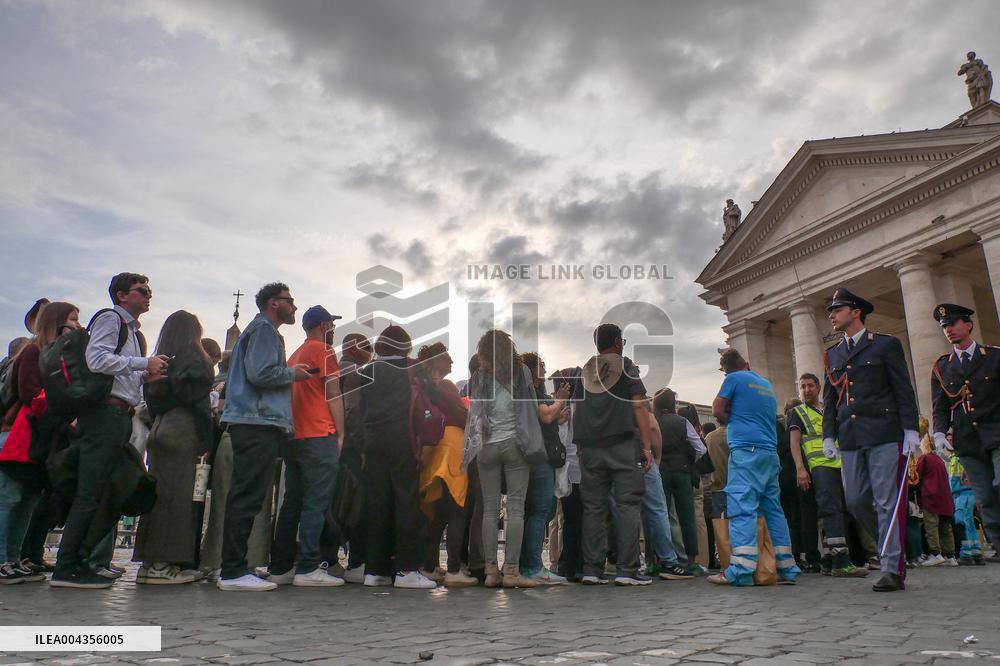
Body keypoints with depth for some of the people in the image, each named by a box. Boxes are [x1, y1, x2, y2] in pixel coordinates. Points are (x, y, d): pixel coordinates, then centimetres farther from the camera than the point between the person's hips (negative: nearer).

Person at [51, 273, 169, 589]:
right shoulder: (110, 319, -1)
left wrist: (146, 377, 11)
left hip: (121, 417, 9)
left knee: (105, 492, 9)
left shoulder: (134, 333, 27)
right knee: (90, 492, -10)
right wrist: (144, 364, -13)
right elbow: (97, 360, -16)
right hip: (104, 412, -9)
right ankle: (66, 568, -7)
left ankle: (80, 562, 14)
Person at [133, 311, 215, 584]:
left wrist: (158, 426, 16)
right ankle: (163, 564, -6)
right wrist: (205, 441, -10)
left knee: (159, 493, 10)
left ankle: (150, 562, 14)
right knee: (177, 495, -6)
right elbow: (199, 402, -11)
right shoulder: (194, 360, -5)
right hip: (184, 433, -8)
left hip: (159, 430, 8)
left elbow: (151, 401, 15)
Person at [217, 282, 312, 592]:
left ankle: (233, 569, 16)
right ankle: (234, 571, -8)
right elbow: (259, 373, -18)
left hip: (255, 425, 10)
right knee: (248, 497, -10)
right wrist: (293, 374, -4)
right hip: (258, 424, -10)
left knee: (245, 497, 11)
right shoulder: (264, 328, -4)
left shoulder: (262, 329, 27)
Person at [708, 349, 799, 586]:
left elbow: (718, 411, 3)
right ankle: (786, 568, 12)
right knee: (773, 507, 11)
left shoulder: (734, 379, 3)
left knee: (742, 506, -13)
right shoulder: (767, 384, 22)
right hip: (770, 452, 7)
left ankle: (742, 569, -22)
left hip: (746, 449, -7)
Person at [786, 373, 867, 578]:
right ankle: (841, 562, -21)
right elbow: (794, 442, 2)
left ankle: (829, 562, 9)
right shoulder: (797, 412, 12)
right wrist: (800, 469, -12)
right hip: (820, 466, -6)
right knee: (832, 510, -16)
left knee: (841, 511, 3)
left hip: (841, 464, 6)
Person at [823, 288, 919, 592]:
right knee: (855, 501, 4)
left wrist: (910, 429, -9)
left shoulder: (886, 345, 4)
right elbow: (829, 399, 16)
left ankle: (892, 569, 1)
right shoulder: (832, 355, 17)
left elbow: (904, 390, 0)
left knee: (887, 502, -4)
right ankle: (890, 546, 25)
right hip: (850, 439, 5)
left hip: (884, 434, -5)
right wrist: (828, 436, 8)